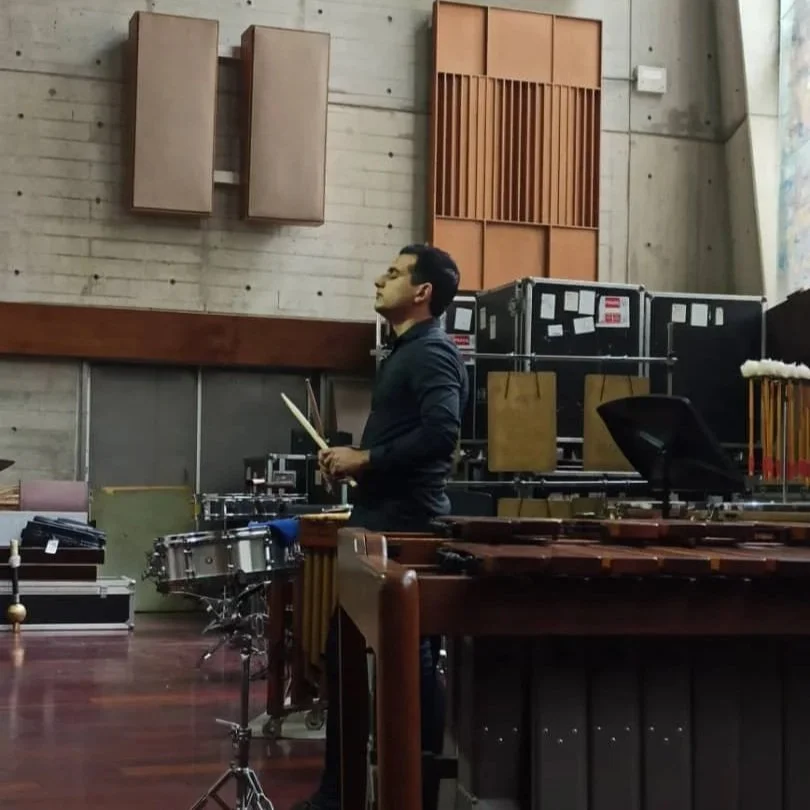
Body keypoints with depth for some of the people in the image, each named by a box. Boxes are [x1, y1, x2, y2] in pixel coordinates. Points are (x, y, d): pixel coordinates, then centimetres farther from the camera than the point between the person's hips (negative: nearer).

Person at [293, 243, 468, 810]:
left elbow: (441, 432, -27)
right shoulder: (406, 352, 18)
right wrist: (354, 458, 7)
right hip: (383, 521, 10)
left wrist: (365, 459, -19)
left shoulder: (432, 352, -12)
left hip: (405, 527, -10)